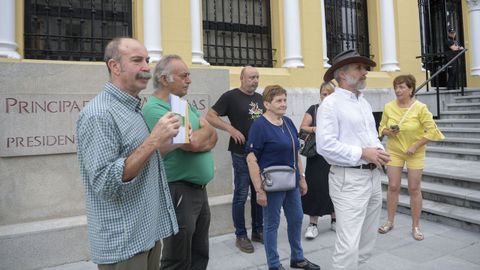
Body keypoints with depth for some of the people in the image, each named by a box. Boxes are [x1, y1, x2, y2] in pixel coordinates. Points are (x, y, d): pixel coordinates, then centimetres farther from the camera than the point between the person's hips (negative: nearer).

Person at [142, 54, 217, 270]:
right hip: (178, 191, -8)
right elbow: (193, 142, -25)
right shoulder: (154, 109, -16)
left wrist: (200, 143, -15)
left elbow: (213, 137, 7)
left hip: (199, 189, 8)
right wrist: (205, 129, -3)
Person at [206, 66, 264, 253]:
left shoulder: (260, 98, 12)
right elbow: (210, 117, -11)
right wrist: (231, 129, -19)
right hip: (241, 153, -6)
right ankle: (241, 236, 16)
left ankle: (258, 230, 28)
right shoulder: (231, 96, -8)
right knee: (241, 195, 3)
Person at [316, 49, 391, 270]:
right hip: (349, 179, -9)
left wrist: (380, 152, 1)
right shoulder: (330, 104, -11)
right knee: (349, 245, -7)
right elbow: (325, 145, -21)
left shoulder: (364, 103, 16)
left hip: (373, 176, 9)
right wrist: (362, 153, -17)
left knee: (367, 240, 19)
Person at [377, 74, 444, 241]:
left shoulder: (420, 108, -12)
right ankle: (389, 222, 18)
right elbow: (382, 128, 7)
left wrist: (415, 146, -15)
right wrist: (388, 132, -15)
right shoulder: (389, 107, -4)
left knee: (414, 189, 4)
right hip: (394, 151, 2)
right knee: (393, 186, 4)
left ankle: (416, 226, 19)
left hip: (415, 153, -2)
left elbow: (432, 131, -10)